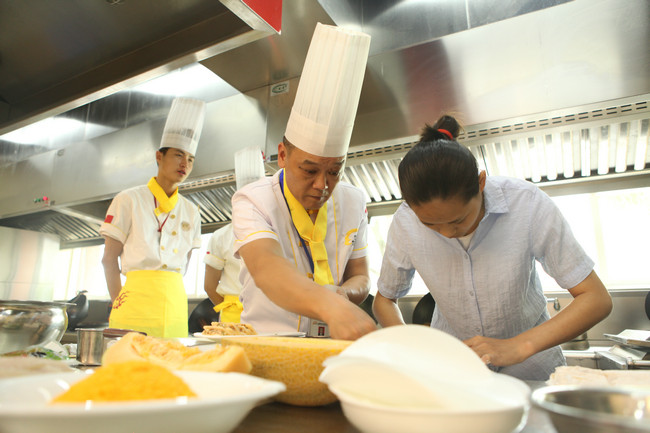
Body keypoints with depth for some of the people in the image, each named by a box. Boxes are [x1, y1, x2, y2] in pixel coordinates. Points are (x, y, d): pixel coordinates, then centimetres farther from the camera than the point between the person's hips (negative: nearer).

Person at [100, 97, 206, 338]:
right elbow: (109, 258, 1)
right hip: (136, 296, -3)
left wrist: (170, 291, 5)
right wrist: (118, 301, -4)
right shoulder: (129, 200, 1)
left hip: (175, 303, 4)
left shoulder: (191, 212, 11)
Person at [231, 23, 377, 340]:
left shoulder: (353, 202, 1)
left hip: (331, 352, 2)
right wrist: (333, 307, -47)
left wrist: (343, 293, -15)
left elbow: (360, 276, 7)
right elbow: (266, 267, -30)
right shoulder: (252, 201, -12)